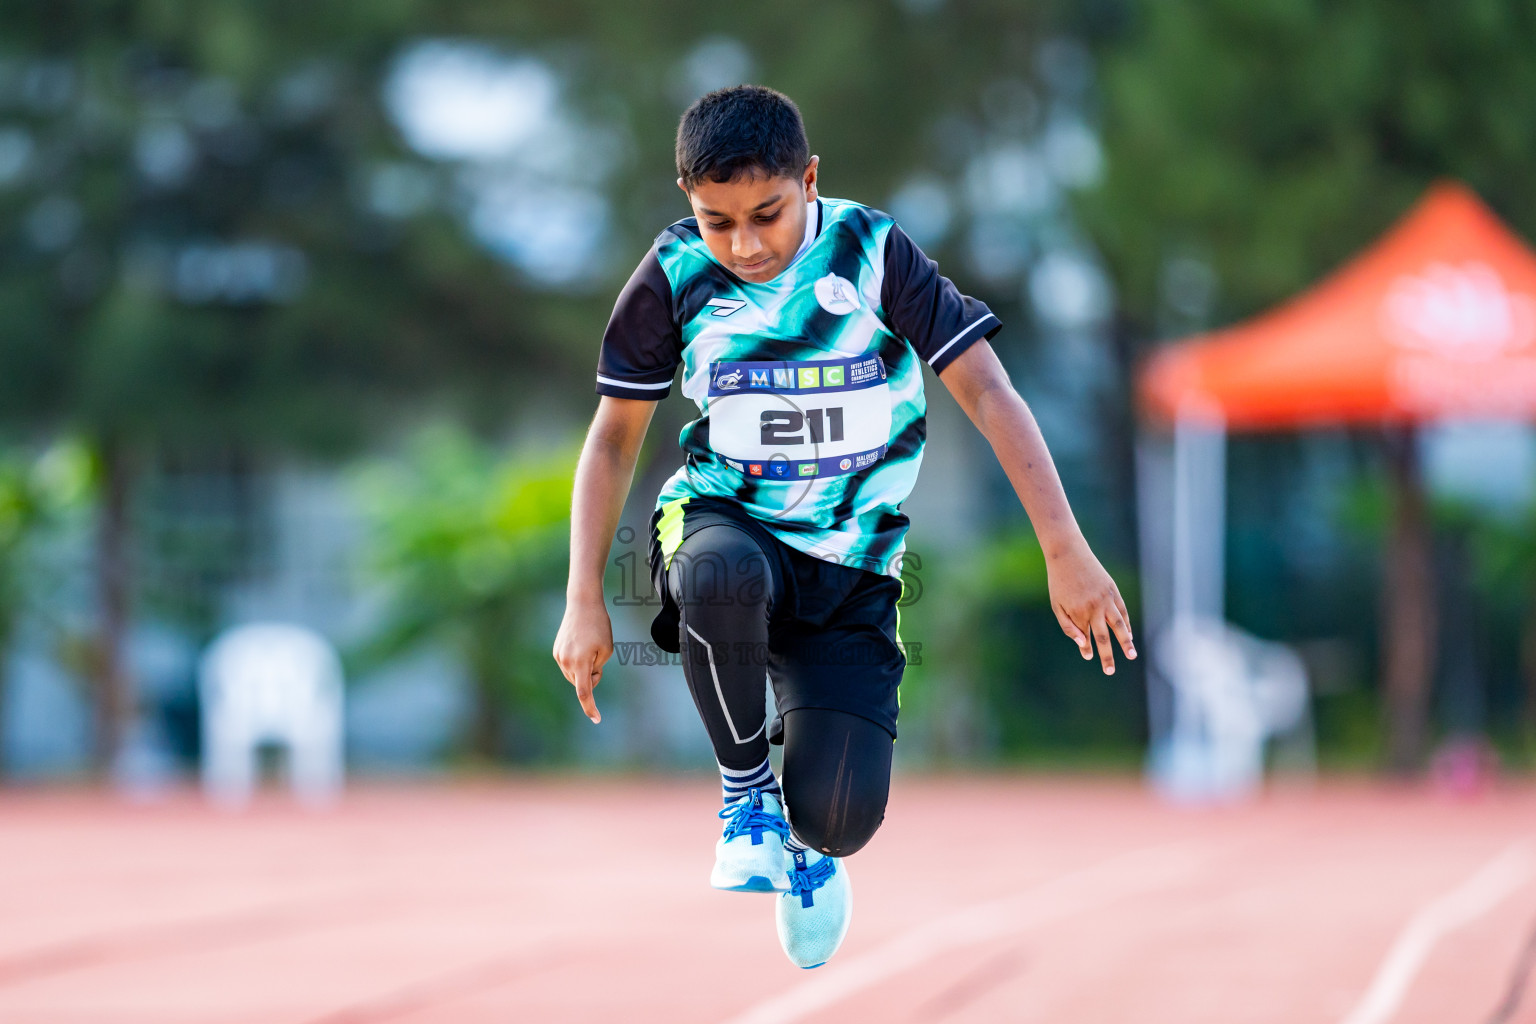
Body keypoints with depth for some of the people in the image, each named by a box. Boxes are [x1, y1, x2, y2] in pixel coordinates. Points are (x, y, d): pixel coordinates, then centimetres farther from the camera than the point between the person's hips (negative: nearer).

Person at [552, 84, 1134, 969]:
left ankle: (807, 838, 27)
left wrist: (1067, 555, -17)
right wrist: (585, 603, -1)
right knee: (722, 575, -41)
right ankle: (746, 788, -13)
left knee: (840, 821, -16)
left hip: (850, 570, 0)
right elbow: (615, 439, 5)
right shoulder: (675, 279, -5)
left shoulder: (874, 255, -9)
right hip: (723, 522, 0)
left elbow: (989, 394, -11)